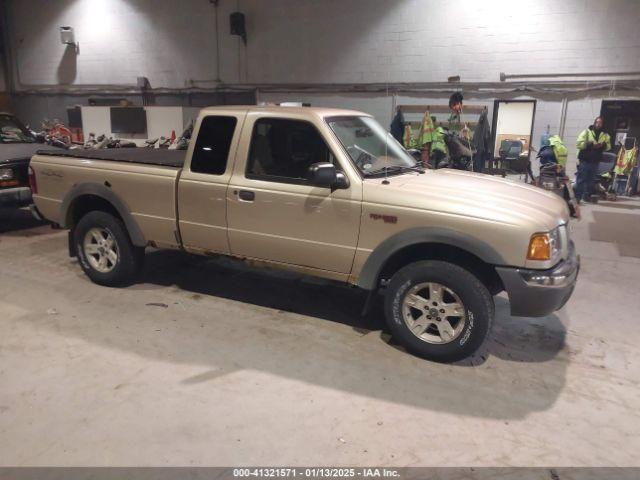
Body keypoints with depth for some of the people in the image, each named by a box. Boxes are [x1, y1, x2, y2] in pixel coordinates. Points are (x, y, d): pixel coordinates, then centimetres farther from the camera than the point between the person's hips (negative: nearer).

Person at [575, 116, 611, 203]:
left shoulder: (605, 135, 10)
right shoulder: (587, 131, -2)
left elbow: (608, 146, 10)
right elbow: (579, 144, -9)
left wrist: (603, 145, -13)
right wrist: (590, 144, -19)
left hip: (595, 161, 4)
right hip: (584, 160, -4)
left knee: (591, 180, 9)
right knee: (581, 179, -4)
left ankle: (587, 196, 17)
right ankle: (577, 197, -1)